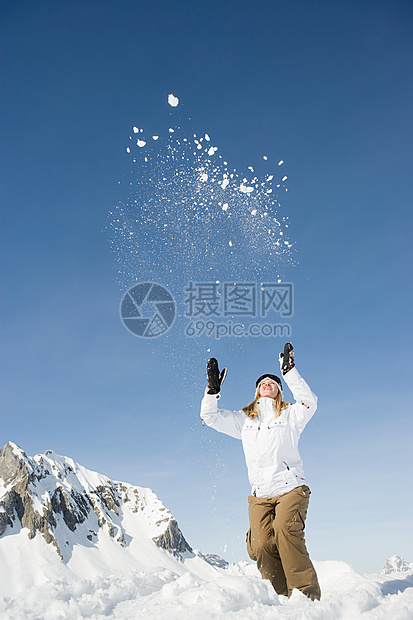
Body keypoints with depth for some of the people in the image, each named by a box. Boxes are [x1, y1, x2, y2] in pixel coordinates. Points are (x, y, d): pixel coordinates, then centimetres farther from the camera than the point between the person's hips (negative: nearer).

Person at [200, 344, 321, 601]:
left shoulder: (290, 415, 10)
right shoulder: (244, 420, 17)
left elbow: (309, 402, -11)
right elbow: (210, 417, 14)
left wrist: (290, 372, -17)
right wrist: (213, 390, 0)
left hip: (291, 488, -2)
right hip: (260, 495, 3)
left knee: (285, 530, -27)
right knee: (261, 545, -18)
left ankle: (309, 596, -19)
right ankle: (283, 599, -7)